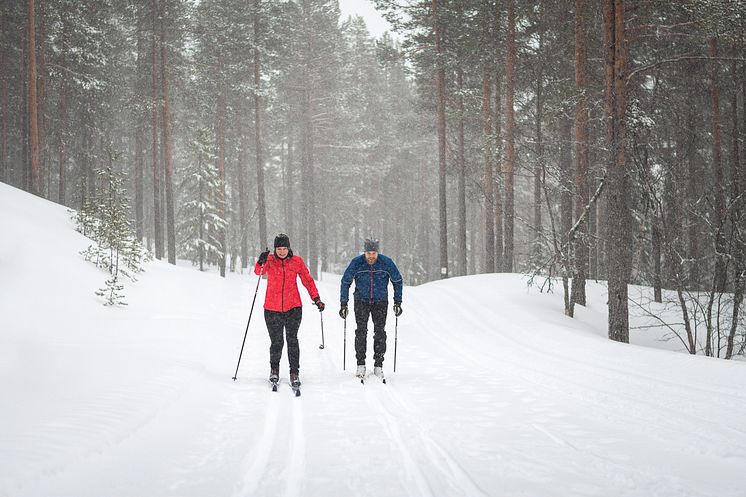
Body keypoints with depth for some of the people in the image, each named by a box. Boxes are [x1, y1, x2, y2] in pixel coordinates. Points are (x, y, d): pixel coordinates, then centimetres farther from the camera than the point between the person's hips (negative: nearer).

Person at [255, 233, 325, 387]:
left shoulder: (296, 261, 1)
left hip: (293, 307, 0)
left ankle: (294, 373, -2)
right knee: (276, 342, 3)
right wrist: (261, 262, -39)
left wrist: (316, 298, -2)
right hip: (273, 308, 0)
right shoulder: (269, 260, -1)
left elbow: (307, 280, 6)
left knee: (292, 340, -9)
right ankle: (274, 369, 26)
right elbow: (259, 271, -18)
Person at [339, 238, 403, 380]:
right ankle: (361, 364, -1)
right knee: (361, 331, -8)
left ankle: (378, 365, 2)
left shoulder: (386, 262, -11)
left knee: (380, 332, -5)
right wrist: (343, 304, -3)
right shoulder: (356, 263, -12)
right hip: (361, 301, 0)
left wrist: (397, 302, 0)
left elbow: (397, 281, 2)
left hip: (380, 302, 0)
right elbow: (345, 282, 0)